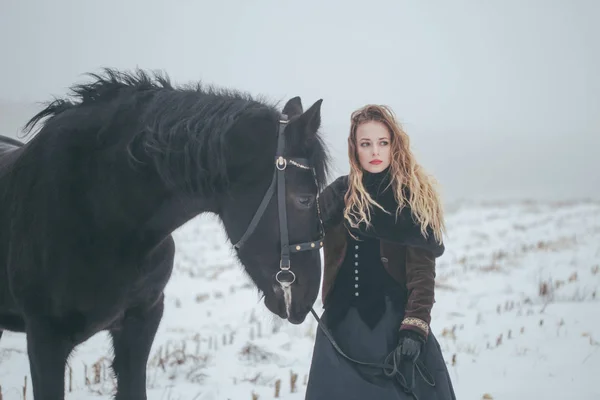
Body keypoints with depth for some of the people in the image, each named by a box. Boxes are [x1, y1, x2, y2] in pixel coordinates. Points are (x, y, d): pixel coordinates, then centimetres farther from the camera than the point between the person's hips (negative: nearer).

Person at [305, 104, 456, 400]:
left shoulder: (415, 196, 2)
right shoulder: (337, 195, 7)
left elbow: (423, 272, -5)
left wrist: (414, 330, -16)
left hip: (397, 323, -2)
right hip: (342, 327, 2)